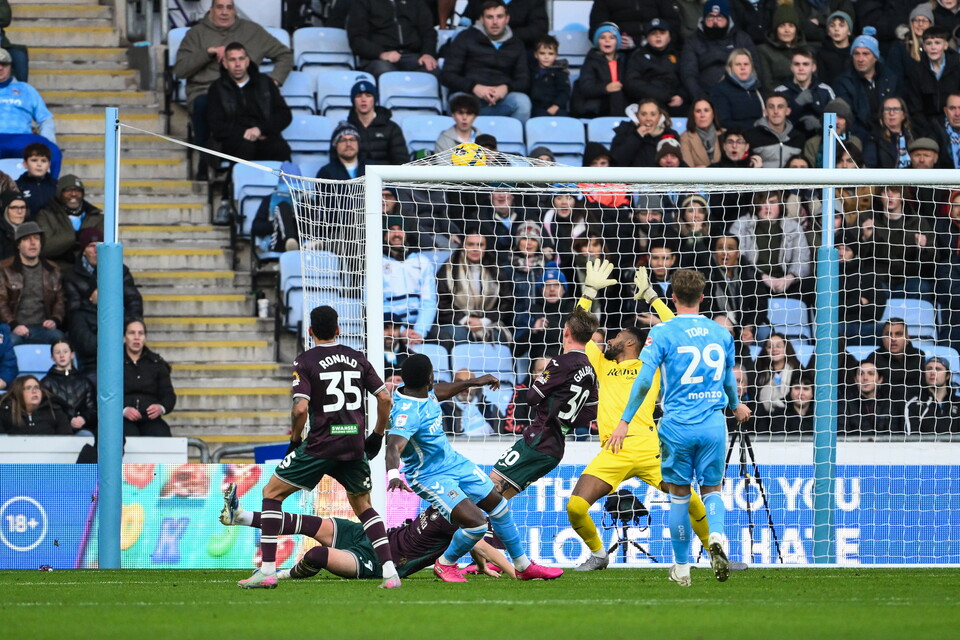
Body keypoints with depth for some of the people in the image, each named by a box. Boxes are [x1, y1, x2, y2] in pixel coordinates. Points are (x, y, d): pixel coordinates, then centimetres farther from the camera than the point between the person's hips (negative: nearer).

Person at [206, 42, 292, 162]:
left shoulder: (265, 83, 19)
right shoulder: (217, 88, 15)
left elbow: (285, 115, 10)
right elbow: (216, 125, 5)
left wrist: (260, 129, -9)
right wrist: (243, 133, -10)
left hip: (264, 136, 1)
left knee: (281, 148, -35)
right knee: (245, 146, -38)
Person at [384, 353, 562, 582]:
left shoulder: (422, 392, -6)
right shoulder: (407, 412, -34)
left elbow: (438, 392, 19)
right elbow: (394, 447, -48)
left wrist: (474, 382, 28)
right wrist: (394, 474, -68)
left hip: (453, 461, 10)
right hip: (430, 477, -10)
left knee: (497, 505, 19)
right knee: (476, 522, -22)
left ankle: (524, 566, 37)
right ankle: (445, 564, 8)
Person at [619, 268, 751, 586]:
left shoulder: (663, 333, -5)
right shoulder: (721, 333, 8)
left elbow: (644, 381, -11)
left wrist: (625, 420, -3)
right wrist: (736, 405, 42)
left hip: (678, 426, -2)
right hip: (714, 424, 2)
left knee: (680, 494, 8)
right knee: (712, 488, 13)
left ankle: (682, 568, 14)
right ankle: (715, 535, -18)